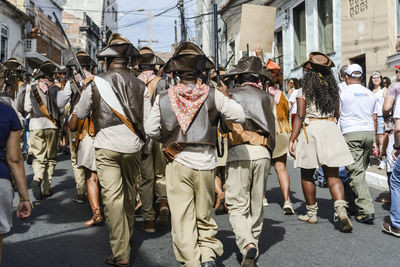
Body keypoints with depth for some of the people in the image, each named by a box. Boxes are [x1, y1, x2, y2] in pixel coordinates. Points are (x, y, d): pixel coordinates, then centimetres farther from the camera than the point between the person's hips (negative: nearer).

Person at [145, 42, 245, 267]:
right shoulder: (213, 95, -5)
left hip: (177, 163, 0)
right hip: (206, 163, 1)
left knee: (182, 217, 7)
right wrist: (226, 97, 13)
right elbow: (240, 116, -2)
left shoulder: (163, 98, -2)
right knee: (204, 215, 17)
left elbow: (151, 130, 1)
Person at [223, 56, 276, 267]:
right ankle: (253, 244, 25)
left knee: (237, 206, 0)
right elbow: (273, 130, 14)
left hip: (238, 152, -2)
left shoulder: (230, 95, 7)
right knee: (256, 204, 14)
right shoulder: (267, 98, 14)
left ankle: (247, 245, -19)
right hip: (262, 153, 3)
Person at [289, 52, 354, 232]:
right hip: (331, 130, 4)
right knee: (333, 175, 4)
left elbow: (300, 116, -11)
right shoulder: (333, 90, 8)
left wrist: (292, 139, -8)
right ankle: (341, 210, -15)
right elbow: (336, 115, 15)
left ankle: (312, 213, 19)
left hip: (310, 130, -3)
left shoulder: (304, 91, -5)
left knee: (307, 175, 11)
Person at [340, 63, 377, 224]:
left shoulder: (343, 93, -2)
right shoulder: (370, 94, 14)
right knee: (360, 171, 14)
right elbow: (374, 119, 18)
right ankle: (353, 204, 24)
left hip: (351, 134, -5)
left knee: (356, 173, -7)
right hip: (368, 132, 6)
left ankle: (366, 211, -14)